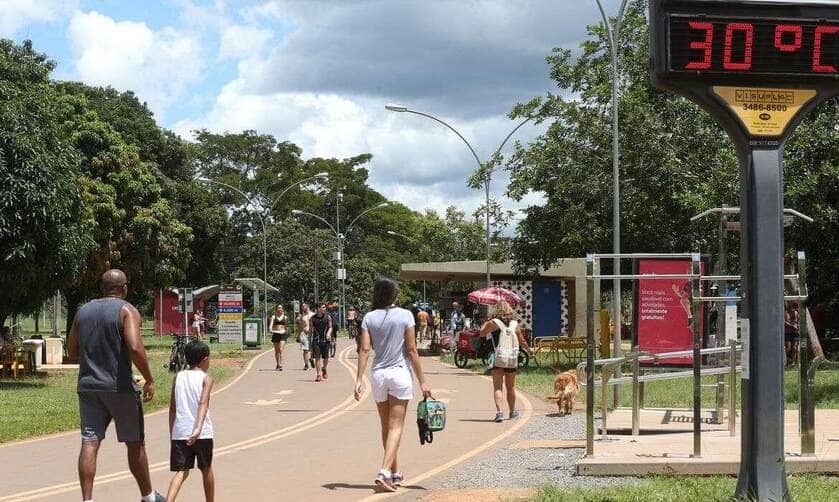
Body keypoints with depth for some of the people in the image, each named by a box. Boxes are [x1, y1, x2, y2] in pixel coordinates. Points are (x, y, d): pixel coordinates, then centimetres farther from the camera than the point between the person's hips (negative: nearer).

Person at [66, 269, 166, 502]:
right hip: (119, 387, -4)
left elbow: (72, 352, 15)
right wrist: (149, 380, -12)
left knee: (89, 443, 0)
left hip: (88, 385, 4)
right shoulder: (127, 311, -7)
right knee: (135, 444, 9)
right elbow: (135, 347, -21)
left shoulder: (83, 311, 10)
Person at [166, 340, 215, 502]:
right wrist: (198, 429, -29)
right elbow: (203, 404, -18)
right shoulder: (206, 379, -2)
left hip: (179, 433, 2)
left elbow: (172, 408, 10)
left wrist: (172, 434, 17)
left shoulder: (178, 377, 9)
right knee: (206, 469, 17)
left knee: (181, 471, 0)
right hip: (202, 433, -2)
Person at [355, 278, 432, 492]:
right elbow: (412, 350, -7)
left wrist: (359, 379, -5)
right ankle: (384, 472, -17)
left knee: (386, 426, 15)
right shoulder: (405, 315, -6)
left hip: (378, 374, 3)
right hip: (400, 373, -3)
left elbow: (364, 349, -5)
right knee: (396, 427, -2)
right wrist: (422, 381, -2)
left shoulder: (369, 317, 1)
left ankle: (395, 473, 25)